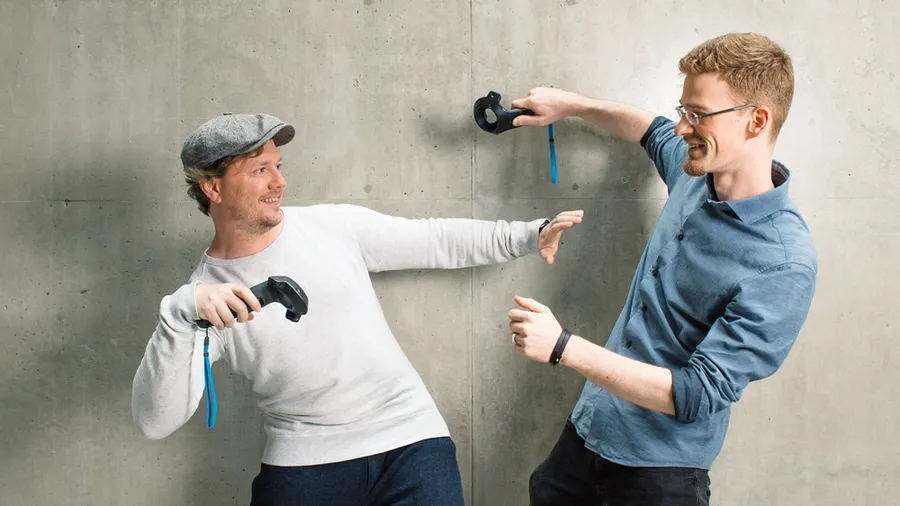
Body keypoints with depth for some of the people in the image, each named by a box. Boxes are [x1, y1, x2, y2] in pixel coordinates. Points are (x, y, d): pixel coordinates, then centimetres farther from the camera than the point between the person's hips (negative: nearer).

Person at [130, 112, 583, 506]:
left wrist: (528, 235, 3)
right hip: (306, 462, 0)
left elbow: (434, 241, 9)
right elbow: (155, 421, -13)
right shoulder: (203, 295, -5)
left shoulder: (334, 225, 0)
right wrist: (179, 315, -27)